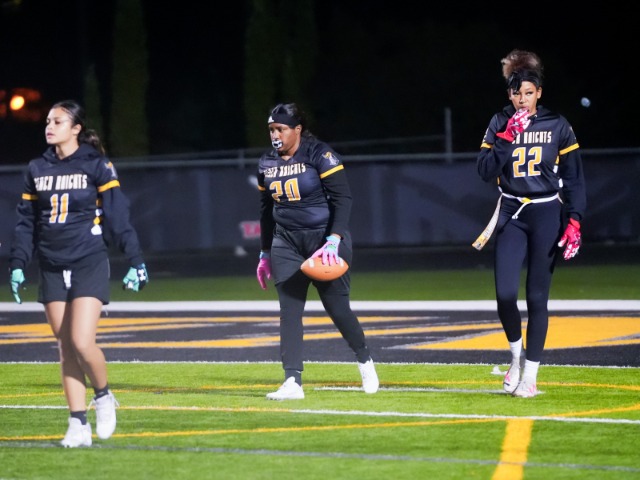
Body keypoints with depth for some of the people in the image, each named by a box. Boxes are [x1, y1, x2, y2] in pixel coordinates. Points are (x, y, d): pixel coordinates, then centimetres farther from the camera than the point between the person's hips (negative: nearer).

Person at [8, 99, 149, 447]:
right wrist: (17, 265, 8)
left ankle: (103, 396, 13)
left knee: (82, 342, -15)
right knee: (66, 347, 4)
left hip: (89, 264, -5)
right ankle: (78, 425, 8)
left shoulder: (96, 166, -4)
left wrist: (135, 261, -11)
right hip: (52, 268, 5)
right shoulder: (37, 170, 9)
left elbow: (118, 216, -7)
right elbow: (26, 222, 13)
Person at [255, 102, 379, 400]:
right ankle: (292, 382, -11)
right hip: (286, 243, 5)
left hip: (325, 239, -5)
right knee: (289, 311, -7)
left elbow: (342, 199, -14)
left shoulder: (319, 155, -11)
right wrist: (265, 253, 20)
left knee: (336, 307, -1)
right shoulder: (267, 164, 8)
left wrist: (334, 240, -24)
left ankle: (364, 361, 26)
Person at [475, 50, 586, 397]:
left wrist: (574, 221, -7)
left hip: (546, 216, -1)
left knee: (537, 296, -2)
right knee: (505, 293, -9)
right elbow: (485, 171, -5)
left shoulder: (558, 126, -1)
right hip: (511, 216, 1)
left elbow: (574, 179, 1)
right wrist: (508, 136, -14)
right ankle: (516, 354, 17)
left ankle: (530, 376, 5)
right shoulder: (500, 124, 3)